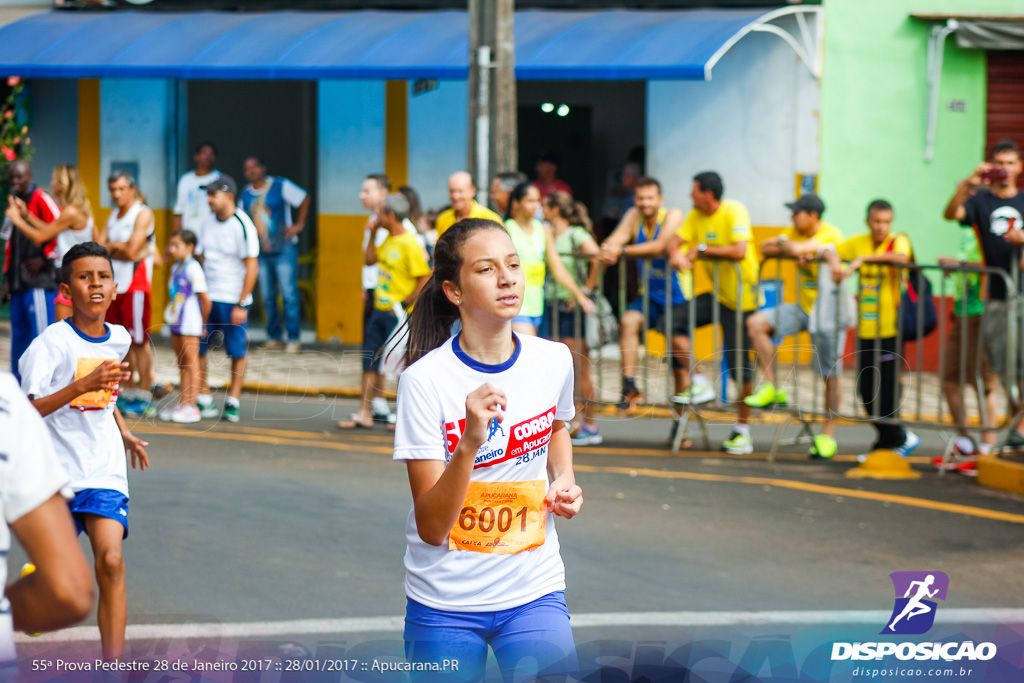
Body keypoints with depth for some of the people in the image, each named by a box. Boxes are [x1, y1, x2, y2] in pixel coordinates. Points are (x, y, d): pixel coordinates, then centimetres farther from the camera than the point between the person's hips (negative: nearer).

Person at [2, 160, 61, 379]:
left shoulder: (41, 200, -6)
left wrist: (44, 258, -12)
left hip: (39, 280, -8)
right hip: (19, 283, 8)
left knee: (41, 334, -9)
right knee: (18, 335, 10)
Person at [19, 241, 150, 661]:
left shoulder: (119, 339, 6)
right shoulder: (52, 343, -13)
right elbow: (26, 410, -23)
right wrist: (84, 385, -32)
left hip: (104, 471, 3)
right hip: (57, 469, -3)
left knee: (110, 560, -14)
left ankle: (113, 668, -16)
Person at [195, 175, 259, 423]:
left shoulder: (242, 226, -11)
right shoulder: (209, 222, 8)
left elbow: (252, 267, -12)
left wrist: (241, 305, -15)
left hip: (233, 300, -6)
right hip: (206, 298, 6)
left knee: (237, 352, 3)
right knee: (197, 348, 2)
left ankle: (233, 402, 11)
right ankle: (204, 400, 11)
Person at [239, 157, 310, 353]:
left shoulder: (280, 186, -5)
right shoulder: (246, 194, 9)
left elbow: (304, 200, -1)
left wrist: (298, 225, -5)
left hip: (283, 250, -5)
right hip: (261, 253, 5)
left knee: (289, 294, -6)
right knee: (267, 297, 5)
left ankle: (293, 339, -3)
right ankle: (274, 337, 13)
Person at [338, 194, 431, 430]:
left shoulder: (409, 244, -18)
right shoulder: (389, 240, 9)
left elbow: (425, 279, -20)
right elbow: (370, 259, 22)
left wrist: (404, 304, -18)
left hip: (398, 315, -9)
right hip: (381, 311, 9)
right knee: (370, 361, 10)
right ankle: (364, 414, 16)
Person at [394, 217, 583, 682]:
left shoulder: (554, 360, -2)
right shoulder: (425, 380, -15)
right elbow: (430, 528, -18)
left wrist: (564, 480, 5)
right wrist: (470, 444, -32)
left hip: (535, 591, 2)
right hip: (444, 604, -2)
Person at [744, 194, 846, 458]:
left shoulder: (831, 235, -18)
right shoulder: (796, 232, 5)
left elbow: (798, 248, -32)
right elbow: (766, 248, -3)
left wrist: (784, 244, -10)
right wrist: (796, 252, -18)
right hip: (803, 307, 7)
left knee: (830, 375, -2)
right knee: (756, 323, -12)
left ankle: (828, 435, 9)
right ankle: (771, 388, -5)